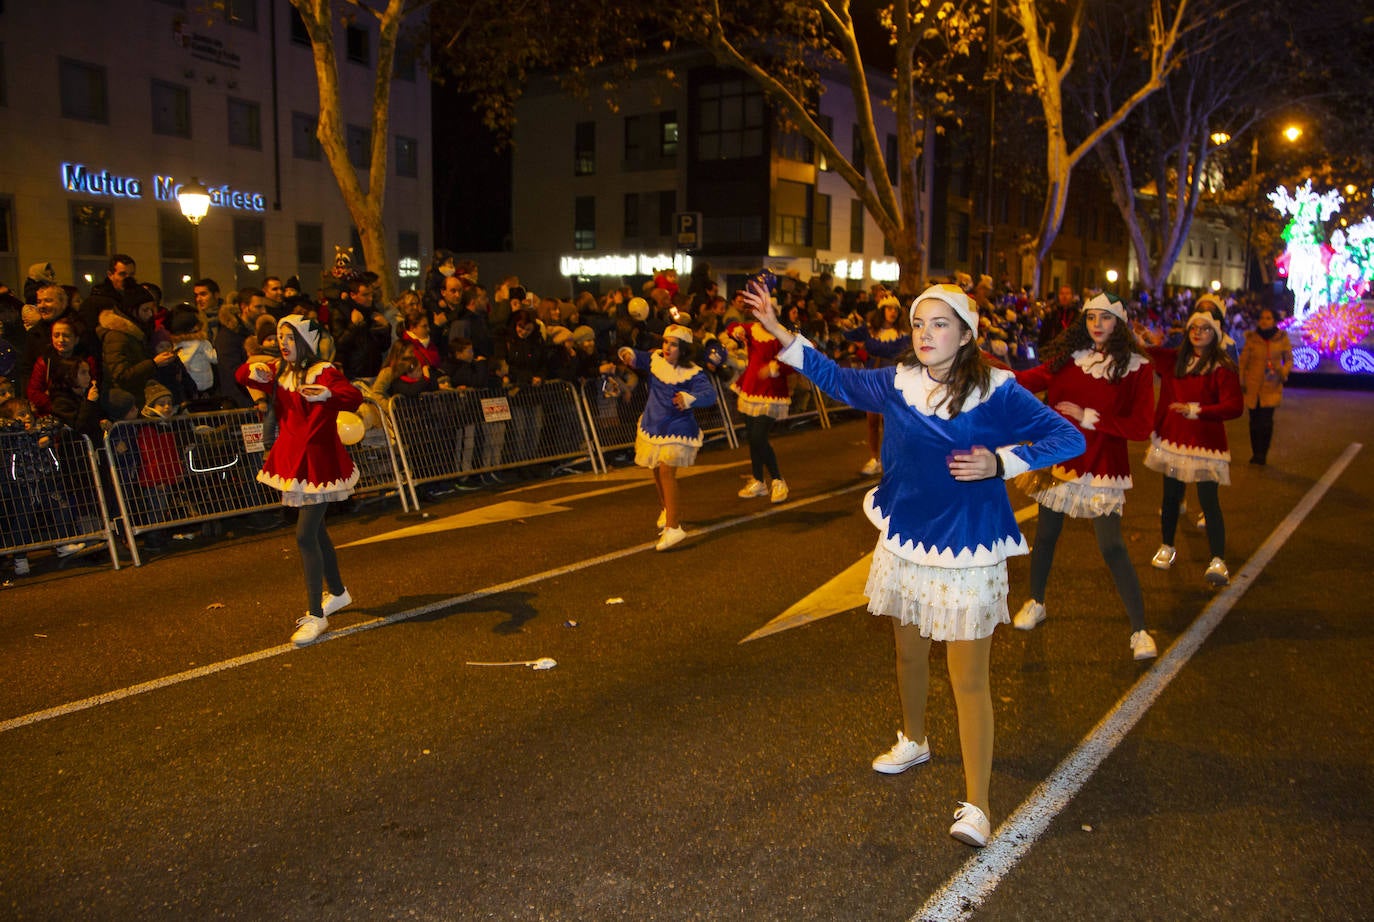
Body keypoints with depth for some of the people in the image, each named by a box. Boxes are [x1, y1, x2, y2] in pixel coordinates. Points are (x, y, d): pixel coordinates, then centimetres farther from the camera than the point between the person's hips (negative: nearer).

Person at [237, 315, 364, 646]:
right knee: (315, 530, 19)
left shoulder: (323, 372, -15)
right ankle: (337, 592, 38)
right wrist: (253, 371, -6)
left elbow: (354, 398, -31)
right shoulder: (280, 372, 9)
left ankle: (315, 615, -5)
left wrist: (326, 393, -53)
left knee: (305, 535, -12)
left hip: (318, 460, -8)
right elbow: (242, 377, 19)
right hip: (292, 458, 8)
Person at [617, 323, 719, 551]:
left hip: (677, 429, -6)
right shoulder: (655, 360, -1)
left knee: (666, 470, -22)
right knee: (657, 472, 21)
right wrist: (628, 353, -16)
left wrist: (689, 399, -53)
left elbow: (709, 394, -32)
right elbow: (636, 357, 10)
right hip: (653, 426, 6)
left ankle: (673, 527, -24)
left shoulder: (692, 373, -17)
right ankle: (669, 509, 49)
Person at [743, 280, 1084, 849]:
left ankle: (976, 805, 6)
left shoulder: (996, 391, -13)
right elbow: (836, 380, 15)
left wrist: (1000, 463, -25)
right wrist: (781, 334, 8)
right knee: (909, 654, 22)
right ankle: (913, 742, 48)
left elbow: (1069, 439, -11)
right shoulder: (898, 383, -1)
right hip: (904, 541, 5)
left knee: (968, 679, -3)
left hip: (967, 551, -5)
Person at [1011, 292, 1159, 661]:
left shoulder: (1136, 367, -7)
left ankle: (1140, 630, 4)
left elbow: (1140, 427, -11)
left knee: (1112, 548, -7)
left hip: (1102, 468, -3)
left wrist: (1089, 417, -16)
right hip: (1059, 460, 3)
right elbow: (1027, 381, -8)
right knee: (1045, 536, 15)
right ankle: (1035, 603, 37)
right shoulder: (1068, 357, 0)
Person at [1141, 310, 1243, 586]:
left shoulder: (1222, 367, -8)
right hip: (1173, 438, 5)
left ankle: (1218, 561, -6)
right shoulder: (1174, 360, 8)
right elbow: (1148, 356, 25)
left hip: (1205, 443, -5)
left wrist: (1196, 410, -22)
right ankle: (1167, 547, 30)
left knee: (1209, 501, -8)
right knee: (1170, 496, 13)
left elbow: (1234, 407, -15)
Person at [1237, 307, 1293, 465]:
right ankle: (1256, 454, 18)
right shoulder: (1252, 338, 0)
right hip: (1252, 386, 1)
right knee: (1254, 421, 4)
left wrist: (1283, 372, -10)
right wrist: (1241, 382, 0)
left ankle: (1262, 454, 5)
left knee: (1266, 421, -9)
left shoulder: (1282, 338, 1)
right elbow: (1243, 361, 6)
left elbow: (1289, 359, 10)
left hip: (1272, 386, -1)